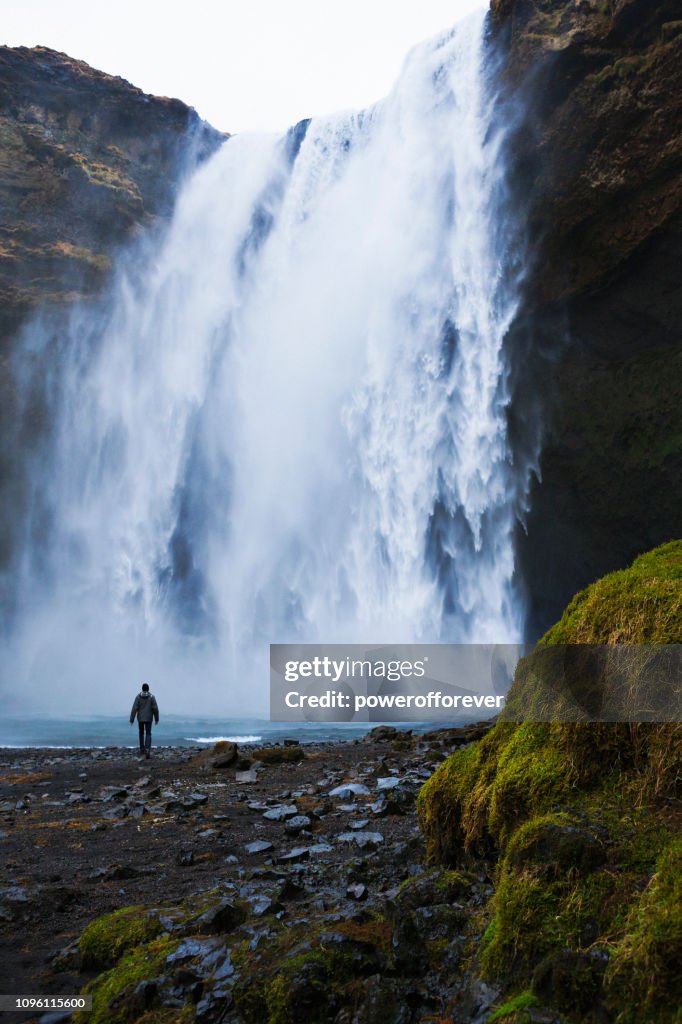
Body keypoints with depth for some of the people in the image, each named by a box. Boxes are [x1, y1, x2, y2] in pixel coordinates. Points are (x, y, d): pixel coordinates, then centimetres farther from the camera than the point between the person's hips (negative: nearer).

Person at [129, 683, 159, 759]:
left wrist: (132, 720, -5)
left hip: (140, 718, 1)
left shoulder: (138, 697, -6)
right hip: (149, 718, -1)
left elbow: (134, 709, -10)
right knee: (148, 734, 1)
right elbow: (155, 709, -8)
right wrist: (156, 719, 3)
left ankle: (142, 750, 24)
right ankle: (147, 749, -22)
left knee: (141, 733, 19)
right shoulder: (152, 697, -7)